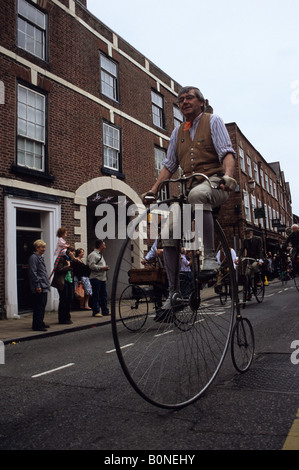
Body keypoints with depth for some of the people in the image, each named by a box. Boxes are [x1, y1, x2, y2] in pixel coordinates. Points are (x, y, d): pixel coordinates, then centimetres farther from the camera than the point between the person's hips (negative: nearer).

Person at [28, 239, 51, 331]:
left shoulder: (41, 257, 19)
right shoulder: (33, 258, -10)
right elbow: (33, 273, -17)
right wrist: (37, 285, -20)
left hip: (44, 287, 10)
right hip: (39, 288, -10)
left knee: (42, 306, 15)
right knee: (38, 307, -6)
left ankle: (40, 323, 24)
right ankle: (37, 325, -1)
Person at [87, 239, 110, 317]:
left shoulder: (100, 255, 21)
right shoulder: (93, 255, -11)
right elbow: (92, 266, -20)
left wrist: (105, 267, 12)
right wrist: (102, 268, -16)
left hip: (102, 278, 9)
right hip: (96, 278, -9)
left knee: (104, 295, 11)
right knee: (96, 296, -4)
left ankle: (105, 311, 18)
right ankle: (96, 312, 1)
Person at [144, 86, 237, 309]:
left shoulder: (213, 121, 8)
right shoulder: (178, 132, 22)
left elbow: (227, 152, -6)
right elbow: (169, 165, 21)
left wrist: (228, 175, -26)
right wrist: (153, 190, 9)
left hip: (214, 183, -5)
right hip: (190, 187, 5)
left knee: (197, 194, -42)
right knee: (168, 232, -13)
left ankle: (210, 256, -37)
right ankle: (175, 292, -6)